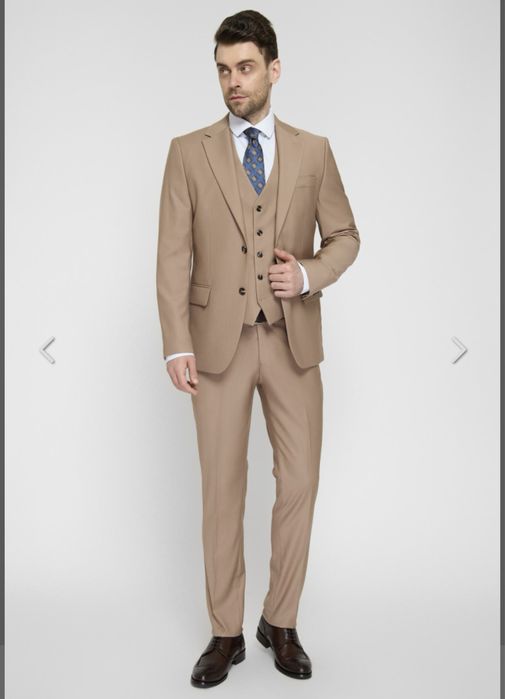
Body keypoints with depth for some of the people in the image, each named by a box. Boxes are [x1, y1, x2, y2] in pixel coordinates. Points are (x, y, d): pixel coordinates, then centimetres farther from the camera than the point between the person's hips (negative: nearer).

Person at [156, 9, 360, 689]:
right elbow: (173, 256, -1)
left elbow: (345, 237, 11)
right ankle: (226, 633, 21)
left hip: (293, 340, 2)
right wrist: (178, 345, -9)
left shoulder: (313, 151, 7)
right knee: (223, 488, 6)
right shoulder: (189, 152, 3)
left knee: (299, 484, 5)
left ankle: (281, 622, 25)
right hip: (219, 341, -1)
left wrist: (309, 273, -10)